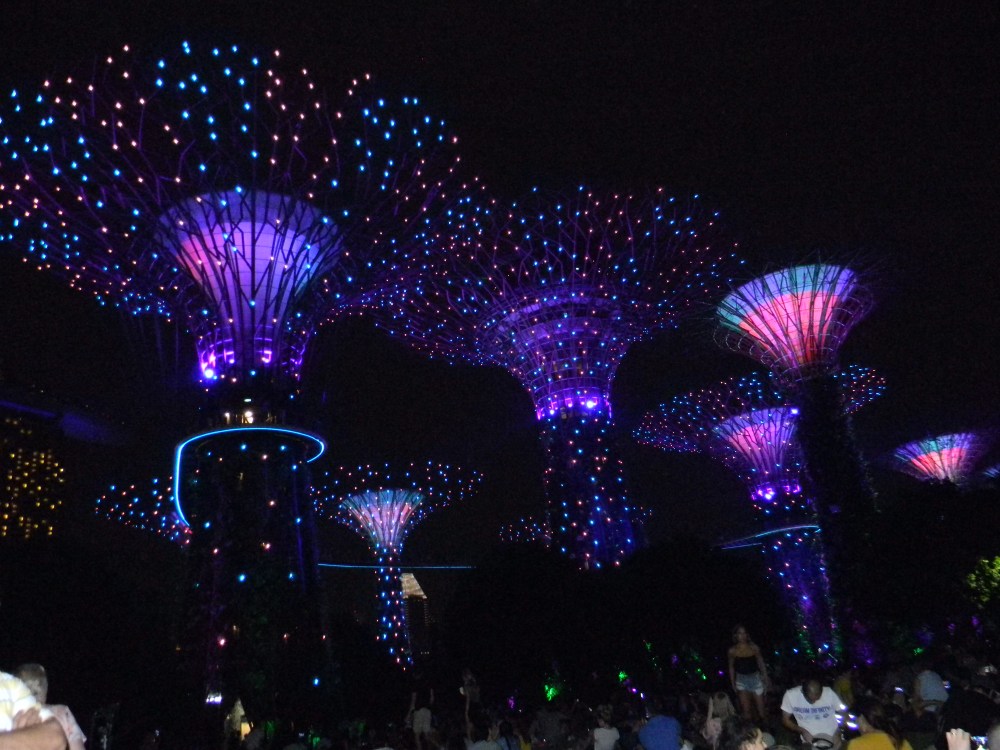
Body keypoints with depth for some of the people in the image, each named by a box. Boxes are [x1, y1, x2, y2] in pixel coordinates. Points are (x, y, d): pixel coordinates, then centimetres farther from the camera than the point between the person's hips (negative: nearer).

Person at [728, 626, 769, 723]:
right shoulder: (732, 650, -6)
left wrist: (765, 679, 1)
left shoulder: (754, 647, -7)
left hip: (755, 678, 0)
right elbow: (731, 667, 5)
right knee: (746, 709, 4)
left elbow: (761, 664, 1)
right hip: (741, 680, 0)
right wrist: (733, 683, 6)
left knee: (760, 707, 5)